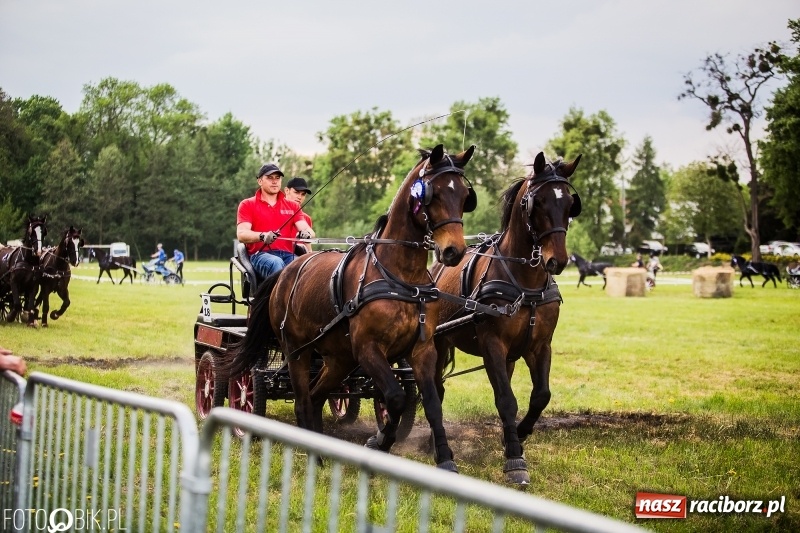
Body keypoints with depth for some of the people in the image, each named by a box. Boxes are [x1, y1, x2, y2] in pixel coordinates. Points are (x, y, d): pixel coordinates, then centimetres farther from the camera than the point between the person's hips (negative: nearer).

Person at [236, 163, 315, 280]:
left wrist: (306, 233, -18)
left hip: (288, 255, 3)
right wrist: (263, 236, -24)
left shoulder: (292, 206, 22)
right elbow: (241, 234, -2)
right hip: (260, 254, -3)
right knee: (276, 263, -39)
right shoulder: (247, 205, 12)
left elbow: (306, 228, 9)